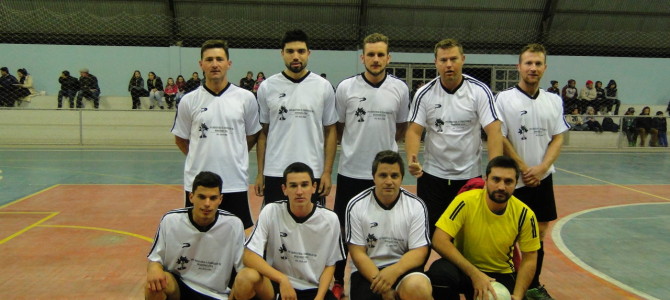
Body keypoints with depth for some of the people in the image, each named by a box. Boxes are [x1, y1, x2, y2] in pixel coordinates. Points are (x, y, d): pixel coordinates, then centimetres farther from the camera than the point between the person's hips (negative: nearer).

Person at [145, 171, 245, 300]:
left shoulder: (233, 224, -12)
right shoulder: (170, 220, -11)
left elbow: (243, 269, -4)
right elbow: (154, 259, -2)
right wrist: (154, 269, -25)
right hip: (177, 285, 0)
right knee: (154, 283, -30)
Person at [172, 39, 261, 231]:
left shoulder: (246, 98, 0)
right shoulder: (189, 100, 1)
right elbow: (180, 139, 11)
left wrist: (233, 157, 8)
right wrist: (201, 158, 8)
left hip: (235, 183, 0)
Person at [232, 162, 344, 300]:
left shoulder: (330, 219, -7)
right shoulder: (271, 211, -11)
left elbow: (329, 264, 4)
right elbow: (249, 256, -14)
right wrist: (282, 279, -25)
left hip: (313, 289, 1)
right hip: (275, 283, 0)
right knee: (245, 278, -30)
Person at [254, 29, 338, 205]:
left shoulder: (323, 87, 0)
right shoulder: (267, 87, 2)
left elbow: (330, 131, 3)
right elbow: (263, 132, 6)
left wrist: (327, 172, -4)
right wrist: (260, 173, 3)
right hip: (274, 173, 1)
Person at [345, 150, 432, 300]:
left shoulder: (416, 205, -2)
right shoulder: (356, 206, -4)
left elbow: (419, 251, -5)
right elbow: (358, 253, -4)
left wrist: (393, 271, -24)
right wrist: (381, 284, -17)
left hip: (403, 267, 0)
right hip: (367, 271, 1)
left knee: (418, 287, -32)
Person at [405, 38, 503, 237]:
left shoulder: (480, 91, -7)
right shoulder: (424, 93, -3)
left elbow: (493, 131, -12)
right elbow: (414, 130, -5)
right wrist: (411, 159, -24)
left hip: (470, 176, -1)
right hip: (431, 176, 1)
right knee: (427, 233, 6)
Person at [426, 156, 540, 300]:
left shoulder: (524, 214, -11)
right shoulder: (466, 202, -20)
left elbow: (529, 260, -1)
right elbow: (439, 241, -25)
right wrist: (474, 274, -30)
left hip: (501, 275, 3)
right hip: (464, 268, -3)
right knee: (440, 272, -35)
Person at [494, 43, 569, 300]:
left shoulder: (554, 101, 7)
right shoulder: (504, 99, -7)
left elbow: (558, 138, 5)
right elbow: (500, 139, -10)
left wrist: (541, 168, -9)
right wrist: (523, 168, -11)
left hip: (542, 177, 5)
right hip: (514, 179, -4)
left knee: (539, 232, 11)